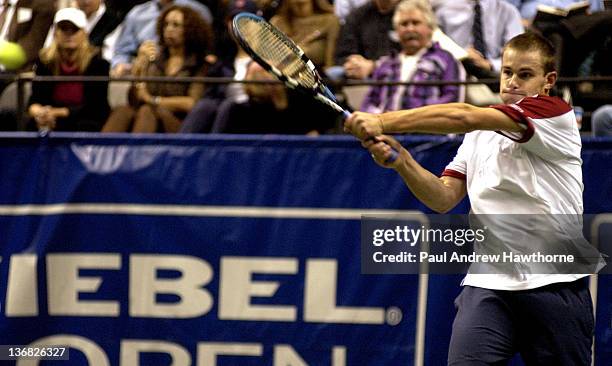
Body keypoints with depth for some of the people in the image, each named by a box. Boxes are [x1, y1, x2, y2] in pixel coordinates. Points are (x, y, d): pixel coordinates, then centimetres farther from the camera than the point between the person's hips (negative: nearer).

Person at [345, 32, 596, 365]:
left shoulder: (556, 114, -6)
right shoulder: (479, 134, 18)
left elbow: (462, 117, -15)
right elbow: (444, 198, 9)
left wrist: (383, 122, -20)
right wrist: (401, 161, -10)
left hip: (553, 284, -4)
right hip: (487, 284, 4)